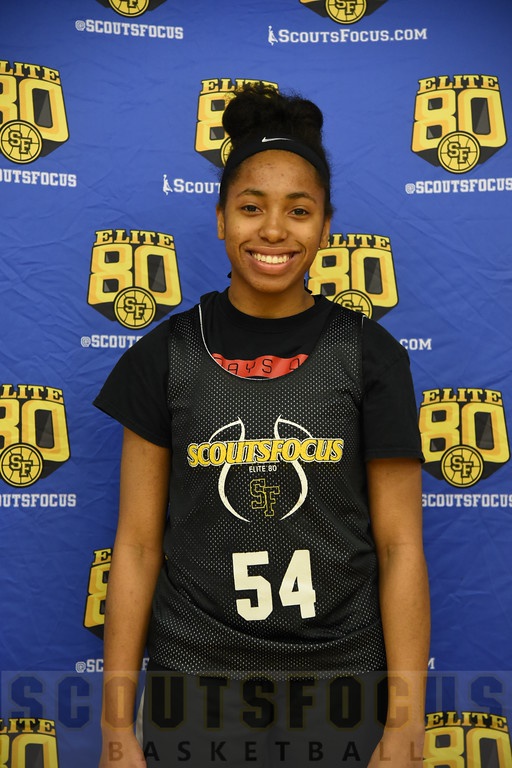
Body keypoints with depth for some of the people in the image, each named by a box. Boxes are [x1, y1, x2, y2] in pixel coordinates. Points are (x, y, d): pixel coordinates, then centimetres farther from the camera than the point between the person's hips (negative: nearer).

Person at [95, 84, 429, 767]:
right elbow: (138, 544, -2)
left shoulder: (369, 353, -6)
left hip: (340, 673, 0)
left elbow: (400, 546, -6)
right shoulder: (168, 353, -4)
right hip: (194, 673, 1)